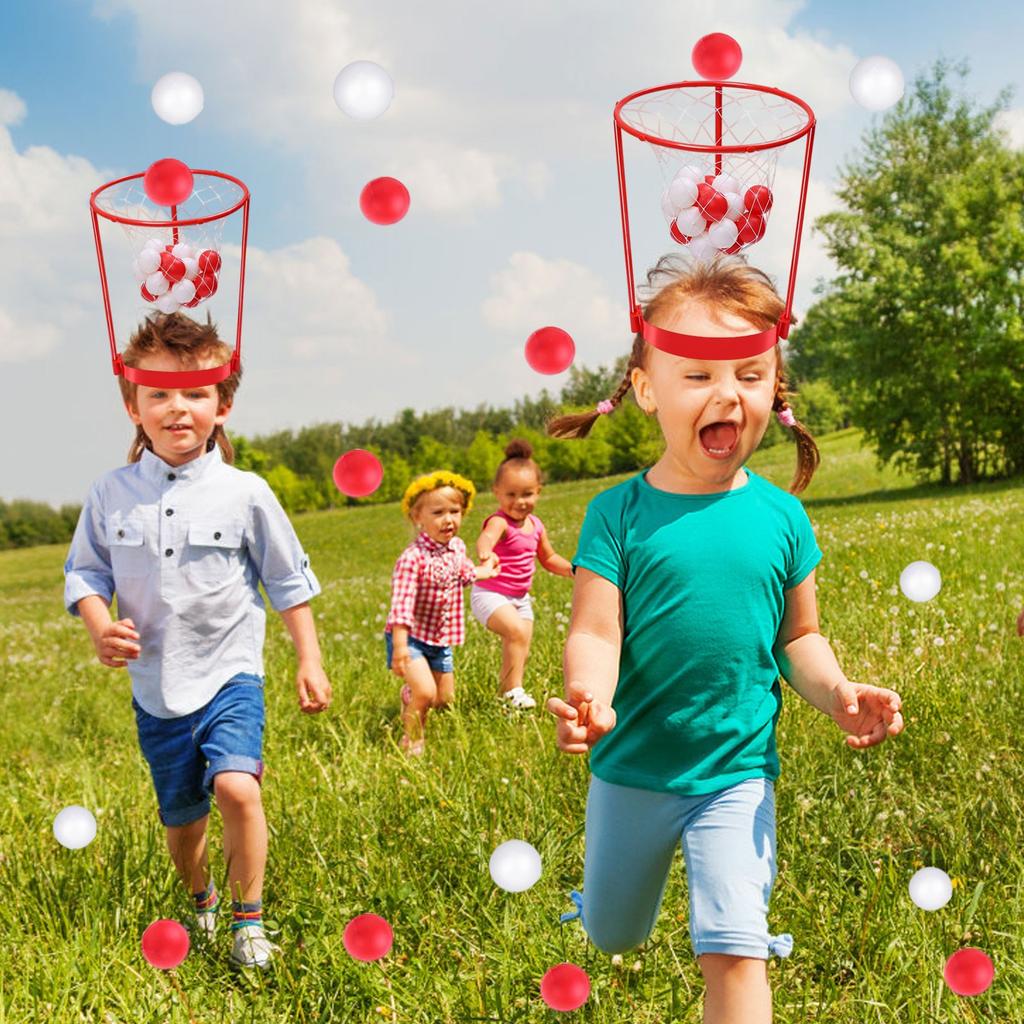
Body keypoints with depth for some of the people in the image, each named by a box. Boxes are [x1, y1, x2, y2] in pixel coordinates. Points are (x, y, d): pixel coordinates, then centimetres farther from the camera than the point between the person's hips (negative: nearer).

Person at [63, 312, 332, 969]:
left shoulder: (244, 494, -6)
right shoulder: (112, 495, -2)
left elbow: (289, 582, 2)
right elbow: (85, 574, 7)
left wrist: (310, 662, 2)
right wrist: (101, 628, -12)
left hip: (230, 674, -2)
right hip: (155, 685, 3)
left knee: (236, 786, -24)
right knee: (181, 819, 14)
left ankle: (250, 917, -4)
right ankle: (202, 901, 44)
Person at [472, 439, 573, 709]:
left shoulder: (536, 526, 3)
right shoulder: (499, 522, -21)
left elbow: (548, 558, 20)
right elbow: (486, 538, -46)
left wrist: (573, 570, 5)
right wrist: (485, 552, -69)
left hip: (520, 598, 8)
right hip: (490, 594, -8)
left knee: (519, 653, 12)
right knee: (517, 631, -28)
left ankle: (506, 686, 30)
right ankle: (513, 689, -19)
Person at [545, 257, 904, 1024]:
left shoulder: (779, 515, -5)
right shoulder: (620, 513, -12)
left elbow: (798, 634, 4)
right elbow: (596, 632, -18)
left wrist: (836, 691, -16)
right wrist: (590, 701, -39)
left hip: (738, 772, 0)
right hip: (633, 768, 0)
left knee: (734, 954, -11)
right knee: (613, 940, 22)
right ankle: (613, 875, 57)